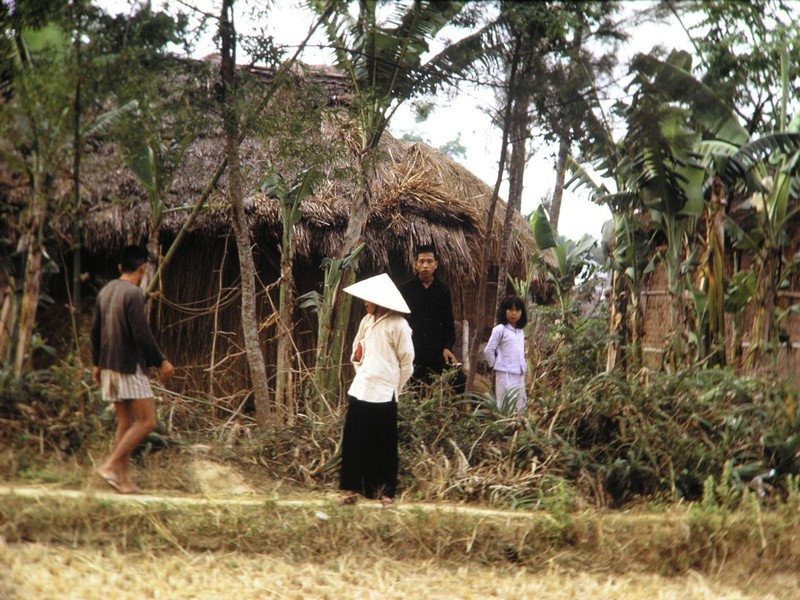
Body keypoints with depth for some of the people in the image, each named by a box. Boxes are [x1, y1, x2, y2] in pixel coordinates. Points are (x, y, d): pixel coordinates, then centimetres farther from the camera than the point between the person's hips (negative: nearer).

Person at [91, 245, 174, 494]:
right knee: (147, 420, -5)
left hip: (109, 365, 9)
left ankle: (124, 479, 11)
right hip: (129, 365, -9)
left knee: (125, 422, 13)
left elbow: (95, 329, 17)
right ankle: (110, 465, -12)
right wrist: (161, 361, -11)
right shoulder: (133, 293, -15)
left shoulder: (106, 291, 11)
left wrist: (97, 363, 26)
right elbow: (142, 334, -19)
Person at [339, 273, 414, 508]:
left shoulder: (398, 325, -9)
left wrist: (393, 389, 2)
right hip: (360, 390, 6)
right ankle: (351, 489, 13)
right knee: (353, 442, 5)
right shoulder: (366, 321, 11)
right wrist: (360, 370, 13)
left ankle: (386, 493, 11)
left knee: (384, 446, 2)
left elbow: (407, 362, -5)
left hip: (383, 394, -6)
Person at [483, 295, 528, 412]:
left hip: (519, 375, 8)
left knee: (521, 405, 10)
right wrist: (495, 365, -5)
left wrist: (524, 366, 13)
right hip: (505, 374, -8)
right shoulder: (500, 329, -9)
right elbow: (488, 350, -10)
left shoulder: (520, 332, 14)